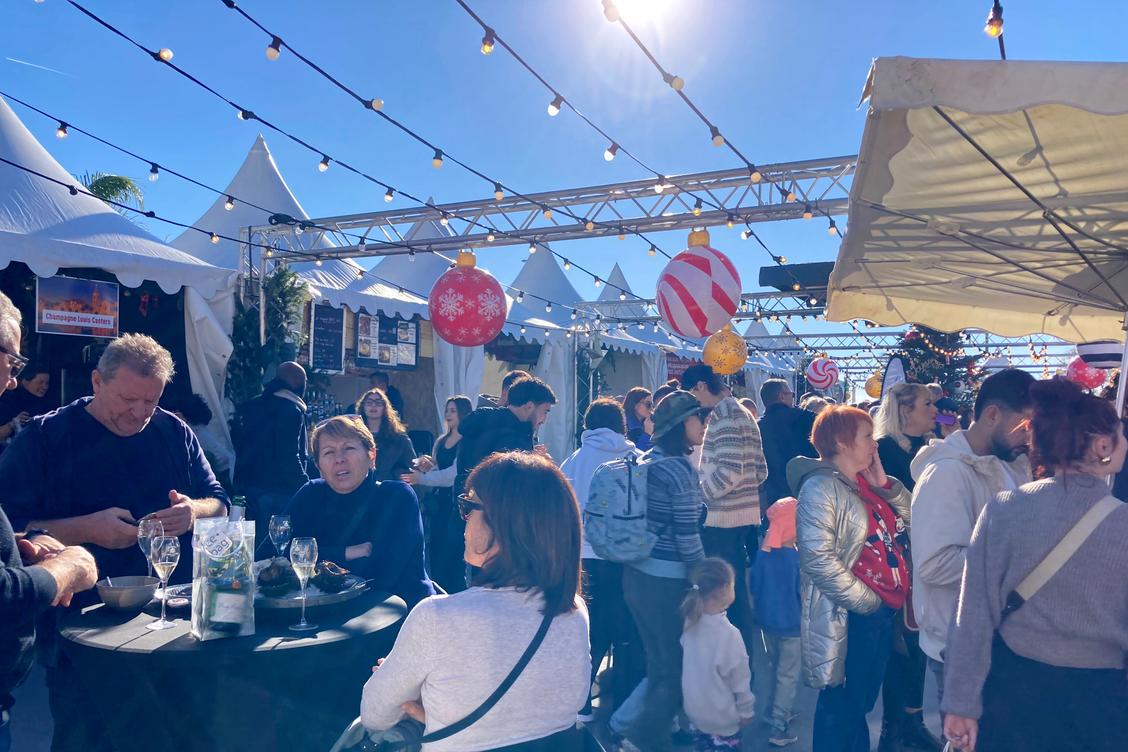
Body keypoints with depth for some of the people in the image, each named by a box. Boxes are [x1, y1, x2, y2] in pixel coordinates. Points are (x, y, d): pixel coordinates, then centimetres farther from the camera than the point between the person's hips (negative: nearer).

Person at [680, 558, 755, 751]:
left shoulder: (690, 623, -8)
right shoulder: (728, 633, -27)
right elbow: (740, 680, -15)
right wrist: (747, 711, -1)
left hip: (696, 710, 6)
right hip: (722, 719, -6)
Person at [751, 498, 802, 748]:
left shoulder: (763, 553, -4)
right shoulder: (797, 557, -19)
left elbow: (755, 588, 4)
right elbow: (804, 594, -14)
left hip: (767, 621, 5)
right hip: (791, 624, -5)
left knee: (775, 669, 24)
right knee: (788, 676, 6)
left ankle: (772, 712, 36)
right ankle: (778, 728, 7)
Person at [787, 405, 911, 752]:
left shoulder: (868, 483, 11)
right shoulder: (821, 487, -17)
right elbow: (819, 559, -24)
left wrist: (884, 483, -3)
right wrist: (868, 602, -18)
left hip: (885, 609, 9)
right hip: (848, 617, -8)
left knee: (862, 701, 22)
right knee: (841, 705, 7)